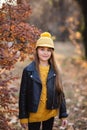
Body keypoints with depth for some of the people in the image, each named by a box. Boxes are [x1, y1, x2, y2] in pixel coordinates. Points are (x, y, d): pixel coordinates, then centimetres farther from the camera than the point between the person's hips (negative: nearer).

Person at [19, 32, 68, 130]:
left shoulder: (54, 71, 1)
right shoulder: (28, 70, -7)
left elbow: (60, 93, 5)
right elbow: (23, 94, -5)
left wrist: (63, 115, 3)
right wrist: (23, 117, -6)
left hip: (50, 113, 3)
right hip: (34, 113, -3)